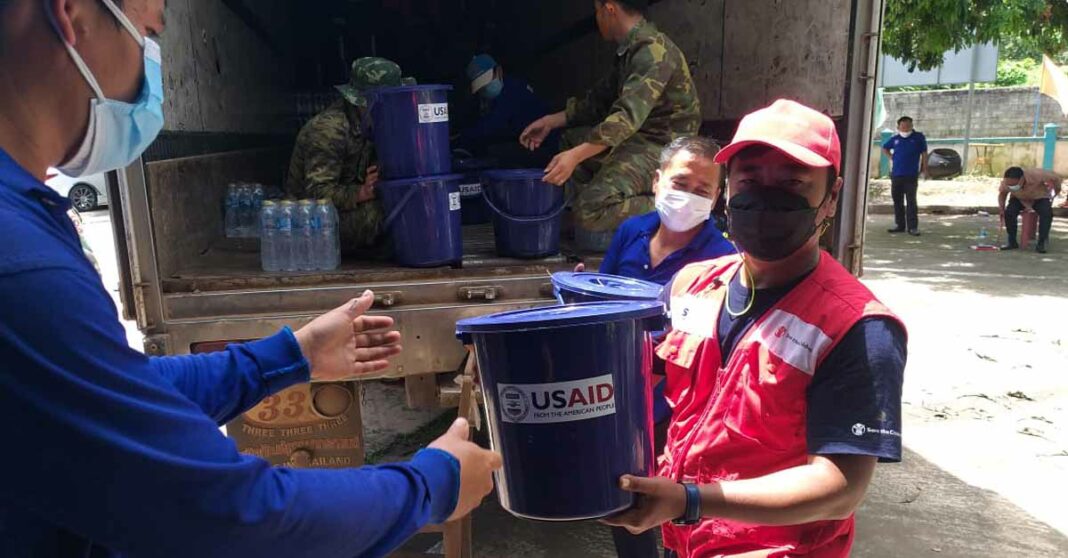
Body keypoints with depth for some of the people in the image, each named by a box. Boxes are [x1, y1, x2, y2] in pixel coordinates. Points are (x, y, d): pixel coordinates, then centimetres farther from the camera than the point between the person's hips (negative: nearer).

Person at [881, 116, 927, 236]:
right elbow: (885, 148, 25)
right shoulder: (895, 138, 8)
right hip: (896, 174, 4)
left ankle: (913, 227, -4)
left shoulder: (919, 137, 0)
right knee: (897, 201, 9)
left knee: (911, 201, -5)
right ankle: (900, 225, 18)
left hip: (911, 175, -4)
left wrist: (924, 169, 0)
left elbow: (924, 154, 2)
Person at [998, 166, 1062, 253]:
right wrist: (1001, 206, -24)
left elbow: (1056, 177, -19)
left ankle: (1041, 243, -18)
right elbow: (1002, 193, -7)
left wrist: (1057, 190, -2)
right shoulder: (1005, 183, -32)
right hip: (1019, 199, 1)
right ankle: (1012, 242, -12)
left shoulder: (1036, 175, -39)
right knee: (1009, 212, -27)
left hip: (1040, 198, -1)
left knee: (1047, 213, -29)